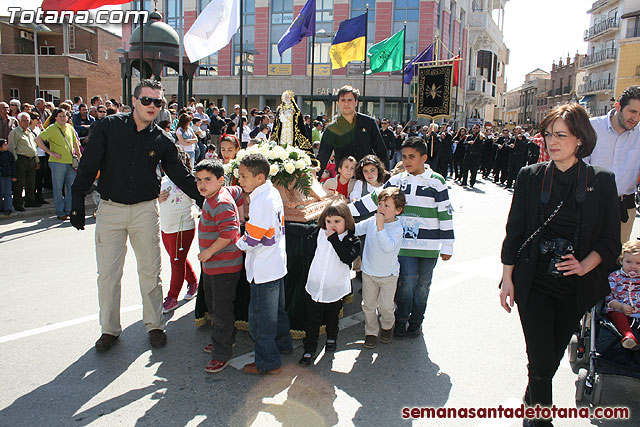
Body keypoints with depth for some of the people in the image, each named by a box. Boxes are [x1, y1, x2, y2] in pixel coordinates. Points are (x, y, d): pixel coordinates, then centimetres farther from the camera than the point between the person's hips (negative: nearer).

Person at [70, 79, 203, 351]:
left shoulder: (161, 140, 1)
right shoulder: (109, 126, -3)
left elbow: (180, 174, 8)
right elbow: (88, 166, -4)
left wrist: (202, 198, 3)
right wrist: (78, 202, -7)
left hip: (145, 209, 1)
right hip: (110, 208, 0)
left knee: (150, 271, 7)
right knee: (107, 272, 5)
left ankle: (154, 325, 24)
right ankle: (109, 329, 22)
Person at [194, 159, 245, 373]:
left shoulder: (220, 204, -24)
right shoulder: (227, 192, 5)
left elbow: (229, 233, -32)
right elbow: (240, 193, 22)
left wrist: (209, 251, -23)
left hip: (225, 266, -11)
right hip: (211, 265, 11)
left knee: (221, 310, 0)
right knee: (212, 305, 24)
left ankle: (221, 354, 13)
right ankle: (225, 338, 42)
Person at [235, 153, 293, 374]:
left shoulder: (260, 201, -25)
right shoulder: (273, 192, 3)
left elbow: (251, 241, -23)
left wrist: (236, 244, -4)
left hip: (263, 270, -10)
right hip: (277, 263, 10)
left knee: (260, 317, 4)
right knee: (277, 308, 26)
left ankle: (268, 363, 16)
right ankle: (283, 344, 43)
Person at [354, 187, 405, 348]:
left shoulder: (397, 228, -18)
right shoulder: (371, 221, -5)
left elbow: (388, 247, -33)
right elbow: (355, 229, 8)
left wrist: (380, 227, -36)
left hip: (388, 274, -3)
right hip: (368, 272, 4)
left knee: (385, 306, 5)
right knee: (368, 305, 10)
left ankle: (387, 326, 35)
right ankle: (371, 331, 29)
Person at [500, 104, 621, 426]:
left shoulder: (601, 181, -3)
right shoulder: (530, 176, -2)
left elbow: (611, 241, 1)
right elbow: (514, 231, 0)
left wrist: (584, 266, -16)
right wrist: (507, 278, -2)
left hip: (575, 288, 1)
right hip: (534, 284, -1)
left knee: (555, 355, 16)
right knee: (541, 359, -1)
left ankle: (533, 401, 43)